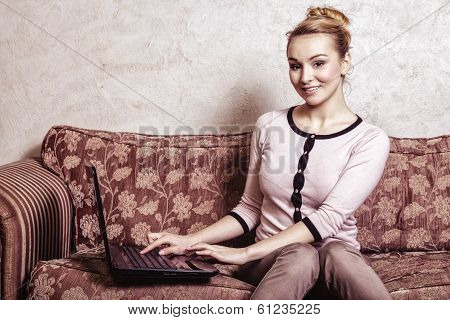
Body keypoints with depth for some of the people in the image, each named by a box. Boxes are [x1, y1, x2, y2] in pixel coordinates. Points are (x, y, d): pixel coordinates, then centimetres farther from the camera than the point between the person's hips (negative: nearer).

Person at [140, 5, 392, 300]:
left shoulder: (371, 141, -4)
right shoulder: (269, 126, 5)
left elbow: (330, 217, -15)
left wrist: (245, 253, -20)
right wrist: (190, 241, -1)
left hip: (339, 262, -1)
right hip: (272, 262, 2)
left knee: (337, 253, -37)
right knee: (300, 255, -35)